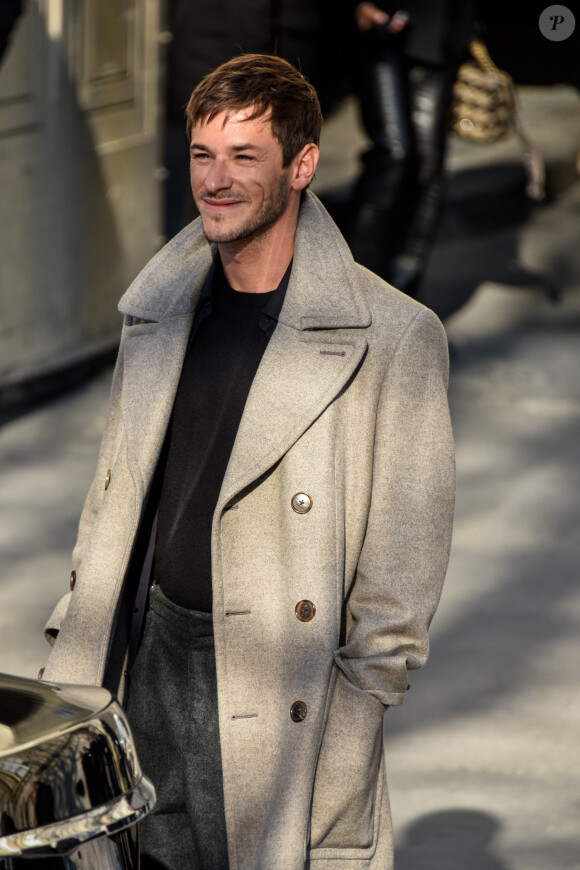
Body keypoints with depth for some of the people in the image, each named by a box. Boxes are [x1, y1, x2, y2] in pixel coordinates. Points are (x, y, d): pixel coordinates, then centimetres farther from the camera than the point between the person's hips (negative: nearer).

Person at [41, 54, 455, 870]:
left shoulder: (392, 336, -9)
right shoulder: (159, 313, 10)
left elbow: (405, 557, -8)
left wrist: (351, 721, -11)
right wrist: (74, 648, 13)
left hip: (282, 696, -5)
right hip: (156, 660, 5)